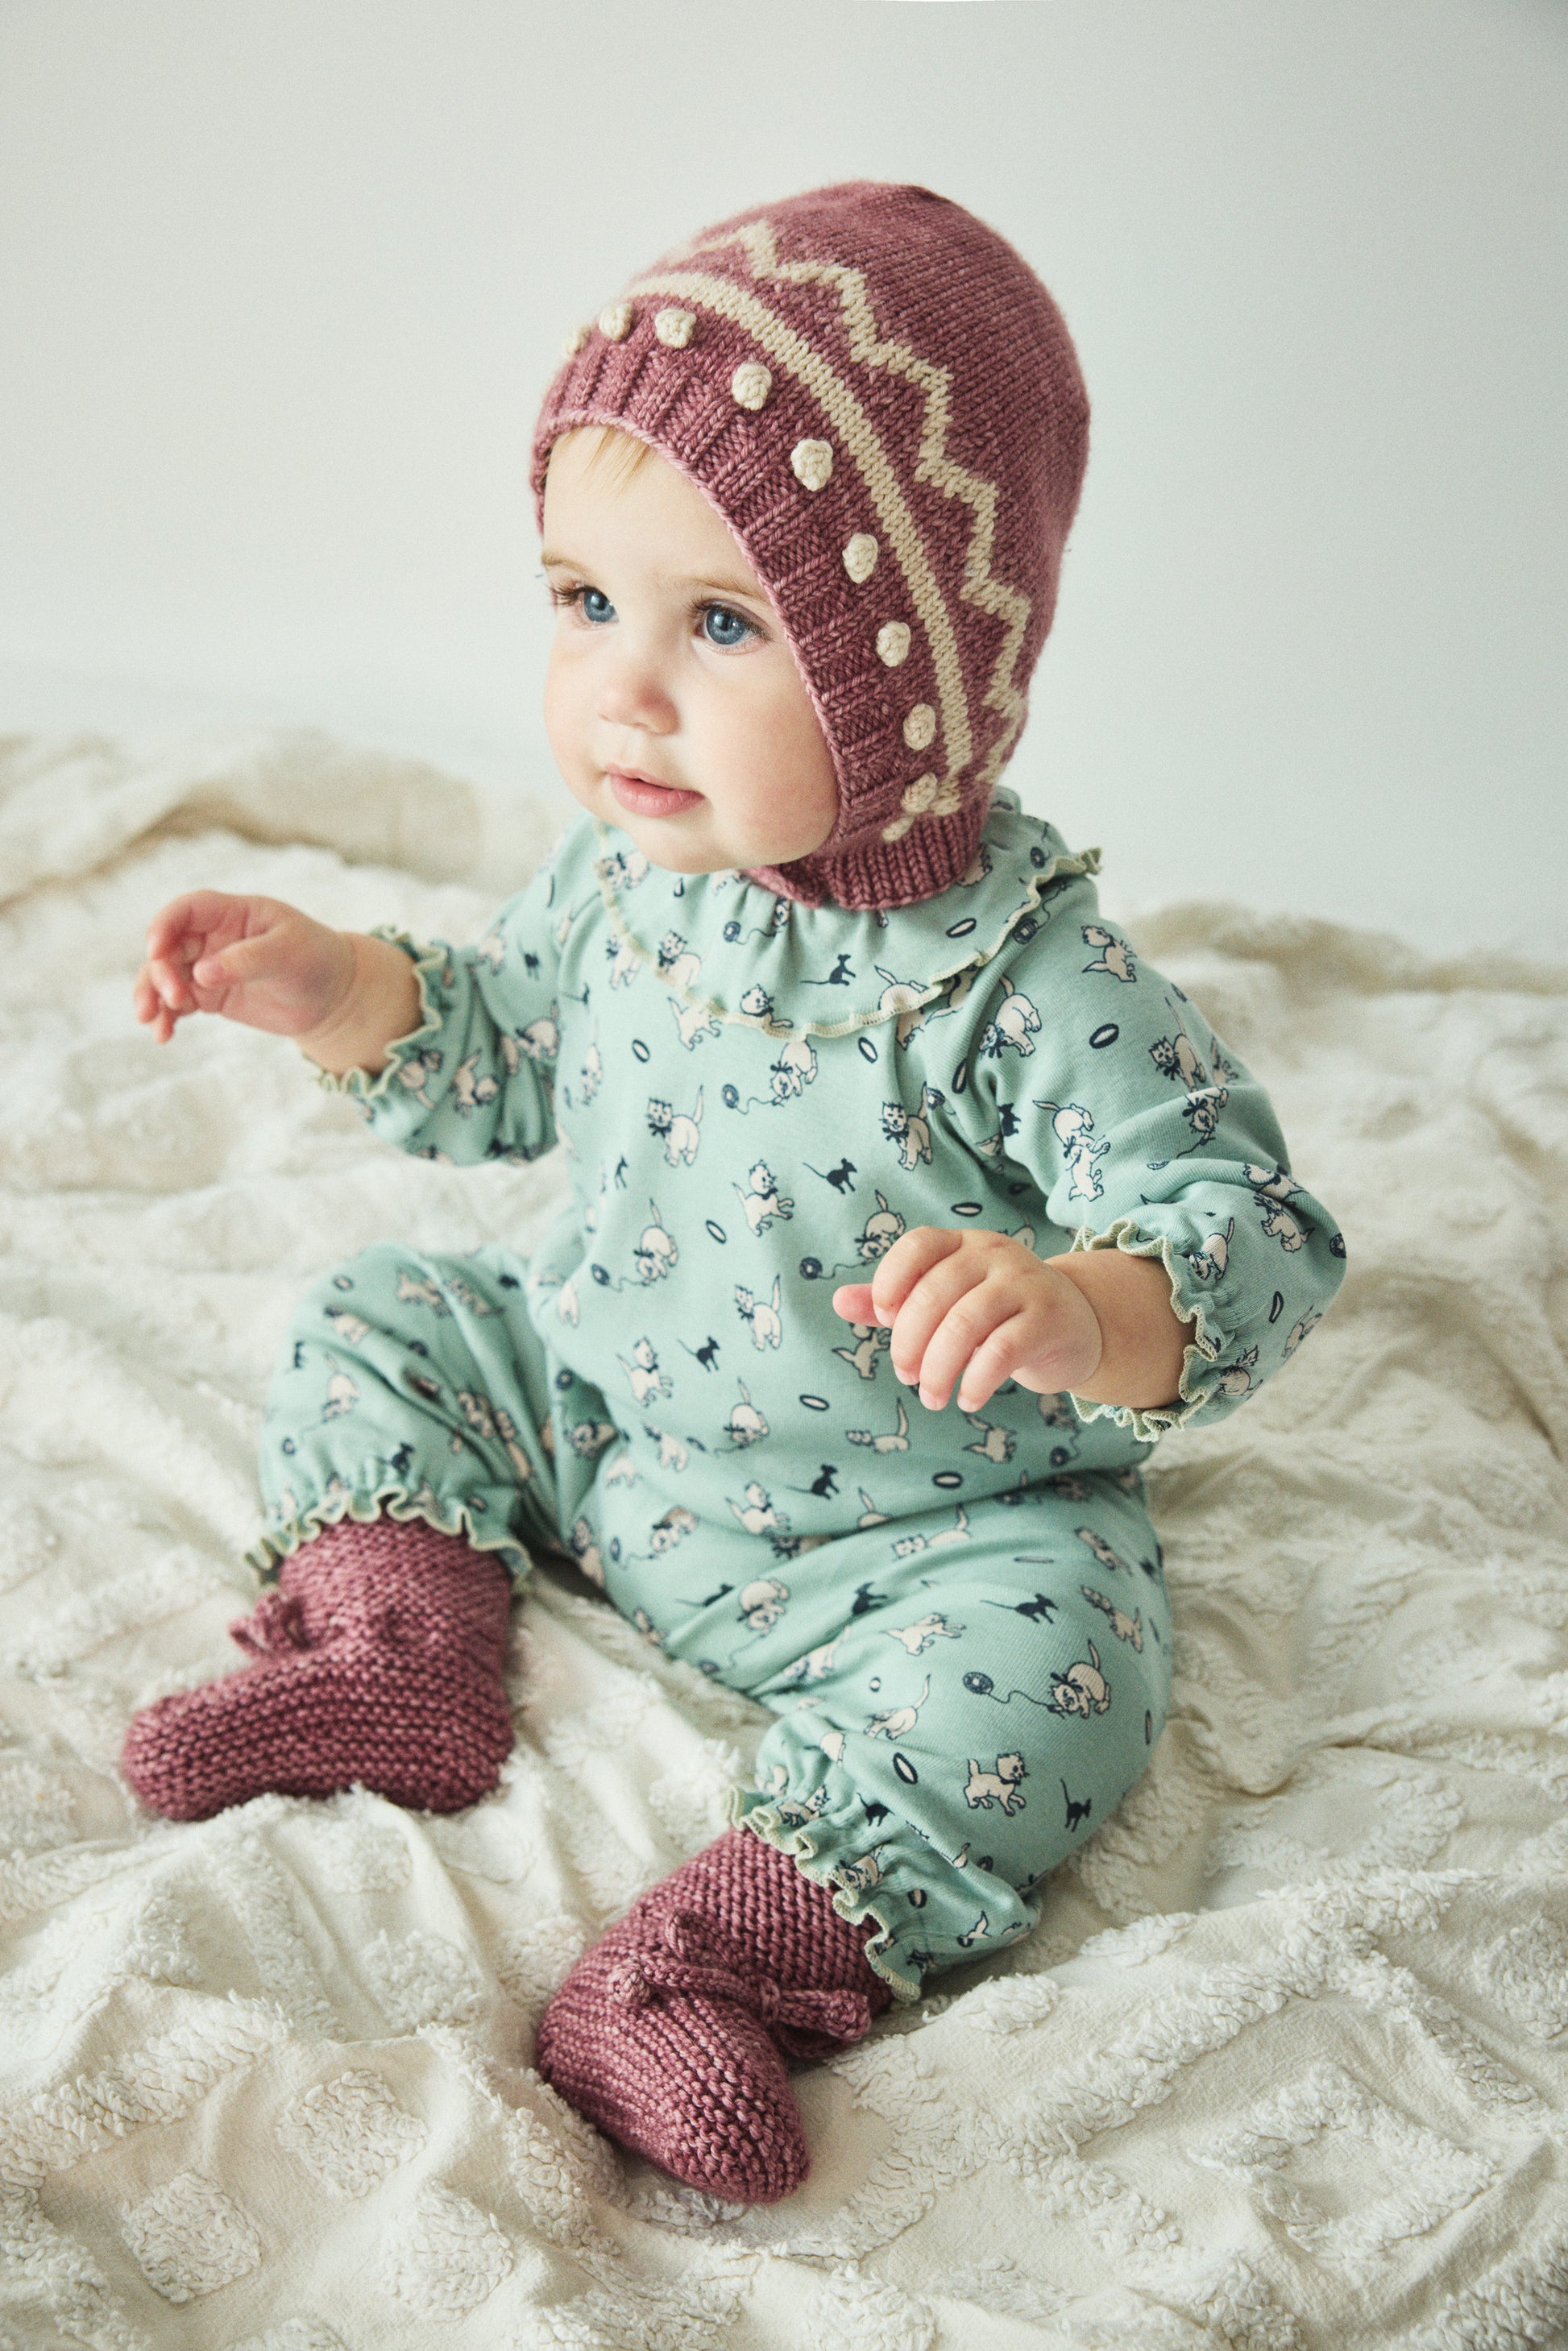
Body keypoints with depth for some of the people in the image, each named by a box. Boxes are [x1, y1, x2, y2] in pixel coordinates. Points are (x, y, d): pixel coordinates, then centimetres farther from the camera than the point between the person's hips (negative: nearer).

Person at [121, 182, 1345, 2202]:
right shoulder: (626, 863, -8)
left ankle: (737, 1951, -26)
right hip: (594, 1412, 6)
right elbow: (502, 1056, 11)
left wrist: (1080, 1315, -51)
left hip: (907, 1528, -5)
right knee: (373, 1320, 6)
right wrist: (335, 989, -7)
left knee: (1052, 1659, -29)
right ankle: (401, 1648, 0)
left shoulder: (1027, 977, -29)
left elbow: (1259, 1245, -29)